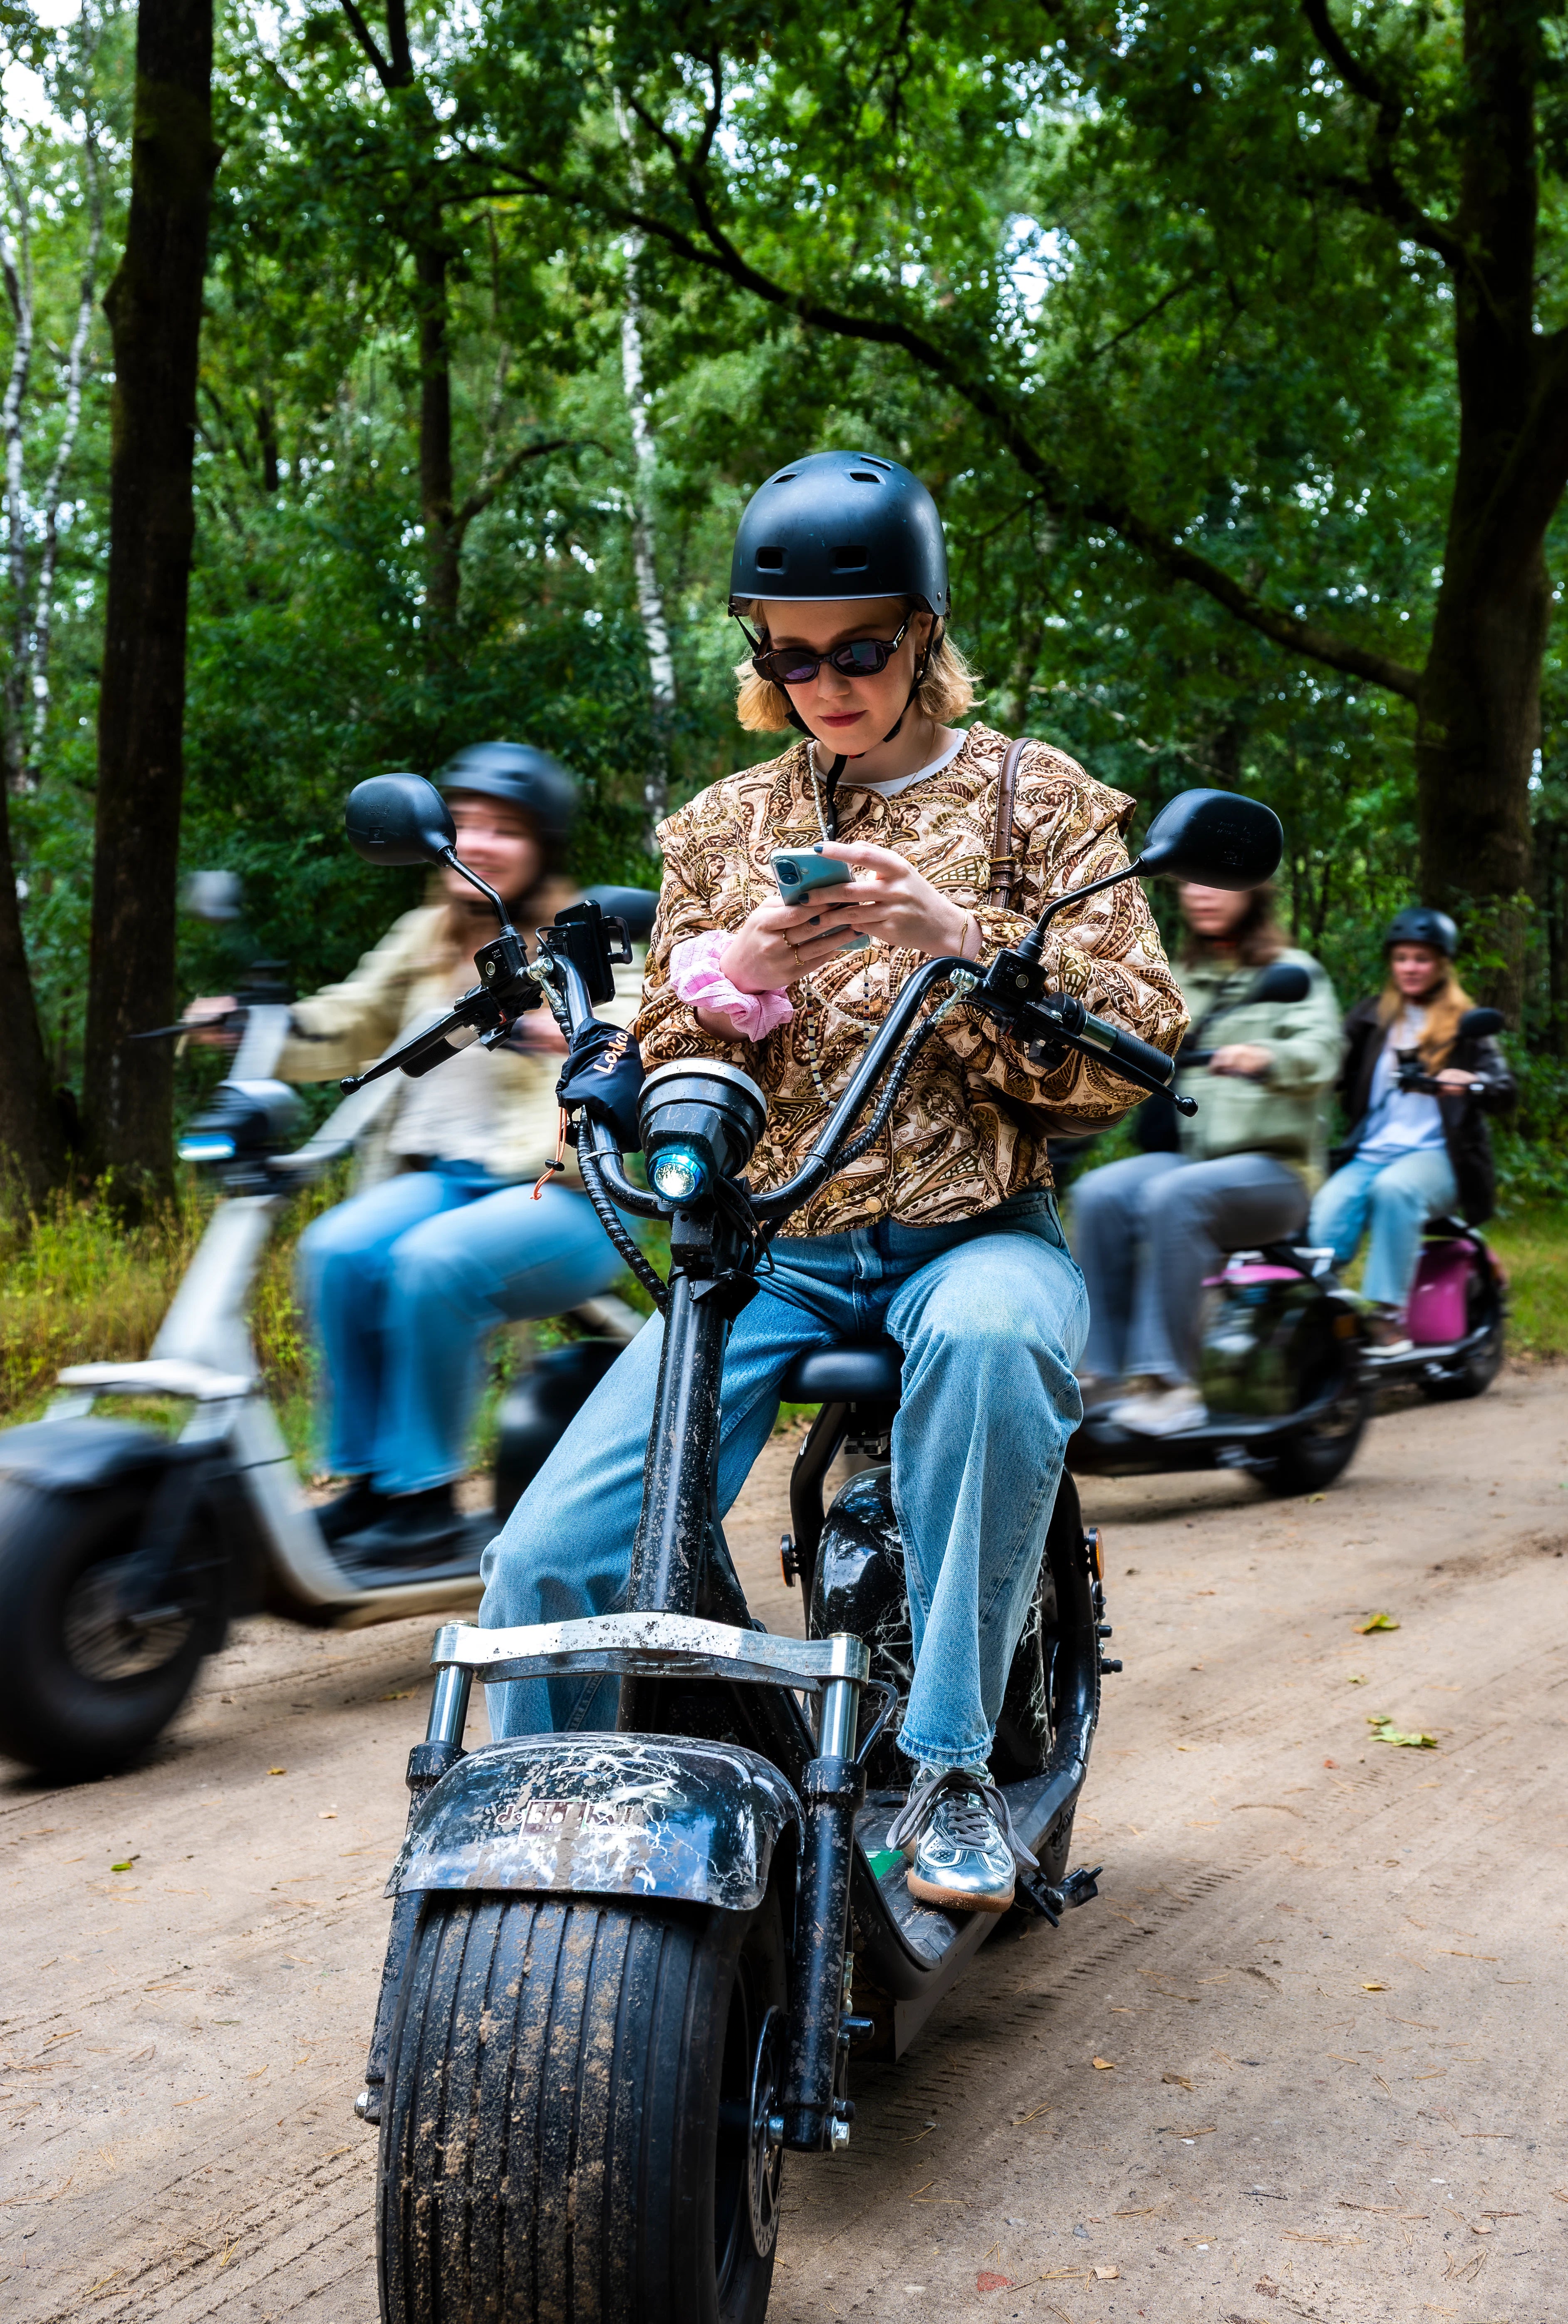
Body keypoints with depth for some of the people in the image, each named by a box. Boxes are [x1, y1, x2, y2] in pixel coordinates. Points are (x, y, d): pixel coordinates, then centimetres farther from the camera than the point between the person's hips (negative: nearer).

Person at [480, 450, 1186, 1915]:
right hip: (766, 1245, 3)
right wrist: (730, 980, -7)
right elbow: (660, 1094, 15)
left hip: (973, 1228, -2)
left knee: (990, 1341, -41)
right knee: (549, 1557, -17)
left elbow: (1128, 1052, -1)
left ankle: (950, 1767, -27)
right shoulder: (720, 828, 16)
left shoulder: (1035, 798, 8)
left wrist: (961, 942, -17)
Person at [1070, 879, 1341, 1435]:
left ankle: (1170, 1382, -35)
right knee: (1099, 1194, -25)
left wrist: (1264, 1058, -34)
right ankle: (1104, 1372, -24)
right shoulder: (1179, 982, 22)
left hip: (1275, 1165, -5)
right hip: (1187, 1154, 5)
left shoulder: (1295, 973, 5)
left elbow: (1319, 1053, -12)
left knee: (1173, 1196, -35)